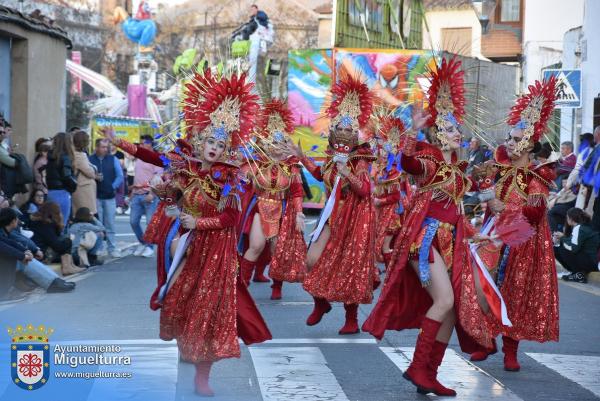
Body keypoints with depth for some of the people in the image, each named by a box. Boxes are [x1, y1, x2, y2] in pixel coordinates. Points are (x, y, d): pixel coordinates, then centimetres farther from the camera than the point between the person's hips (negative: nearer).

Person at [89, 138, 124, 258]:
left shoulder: (113, 159, 8)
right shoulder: (90, 160, 1)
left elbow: (120, 176, 8)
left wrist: (113, 187, -1)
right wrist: (94, 177, -18)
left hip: (110, 196, 2)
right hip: (95, 196, -2)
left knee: (110, 224, 3)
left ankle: (112, 249, 8)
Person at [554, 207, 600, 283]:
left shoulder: (579, 228, -17)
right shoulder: (584, 227, 12)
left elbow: (573, 248, -25)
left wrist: (563, 237, -9)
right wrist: (558, 241, 3)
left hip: (592, 262, -9)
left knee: (562, 249, -15)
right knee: (556, 249, 7)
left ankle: (579, 275, -8)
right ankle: (579, 271, 7)